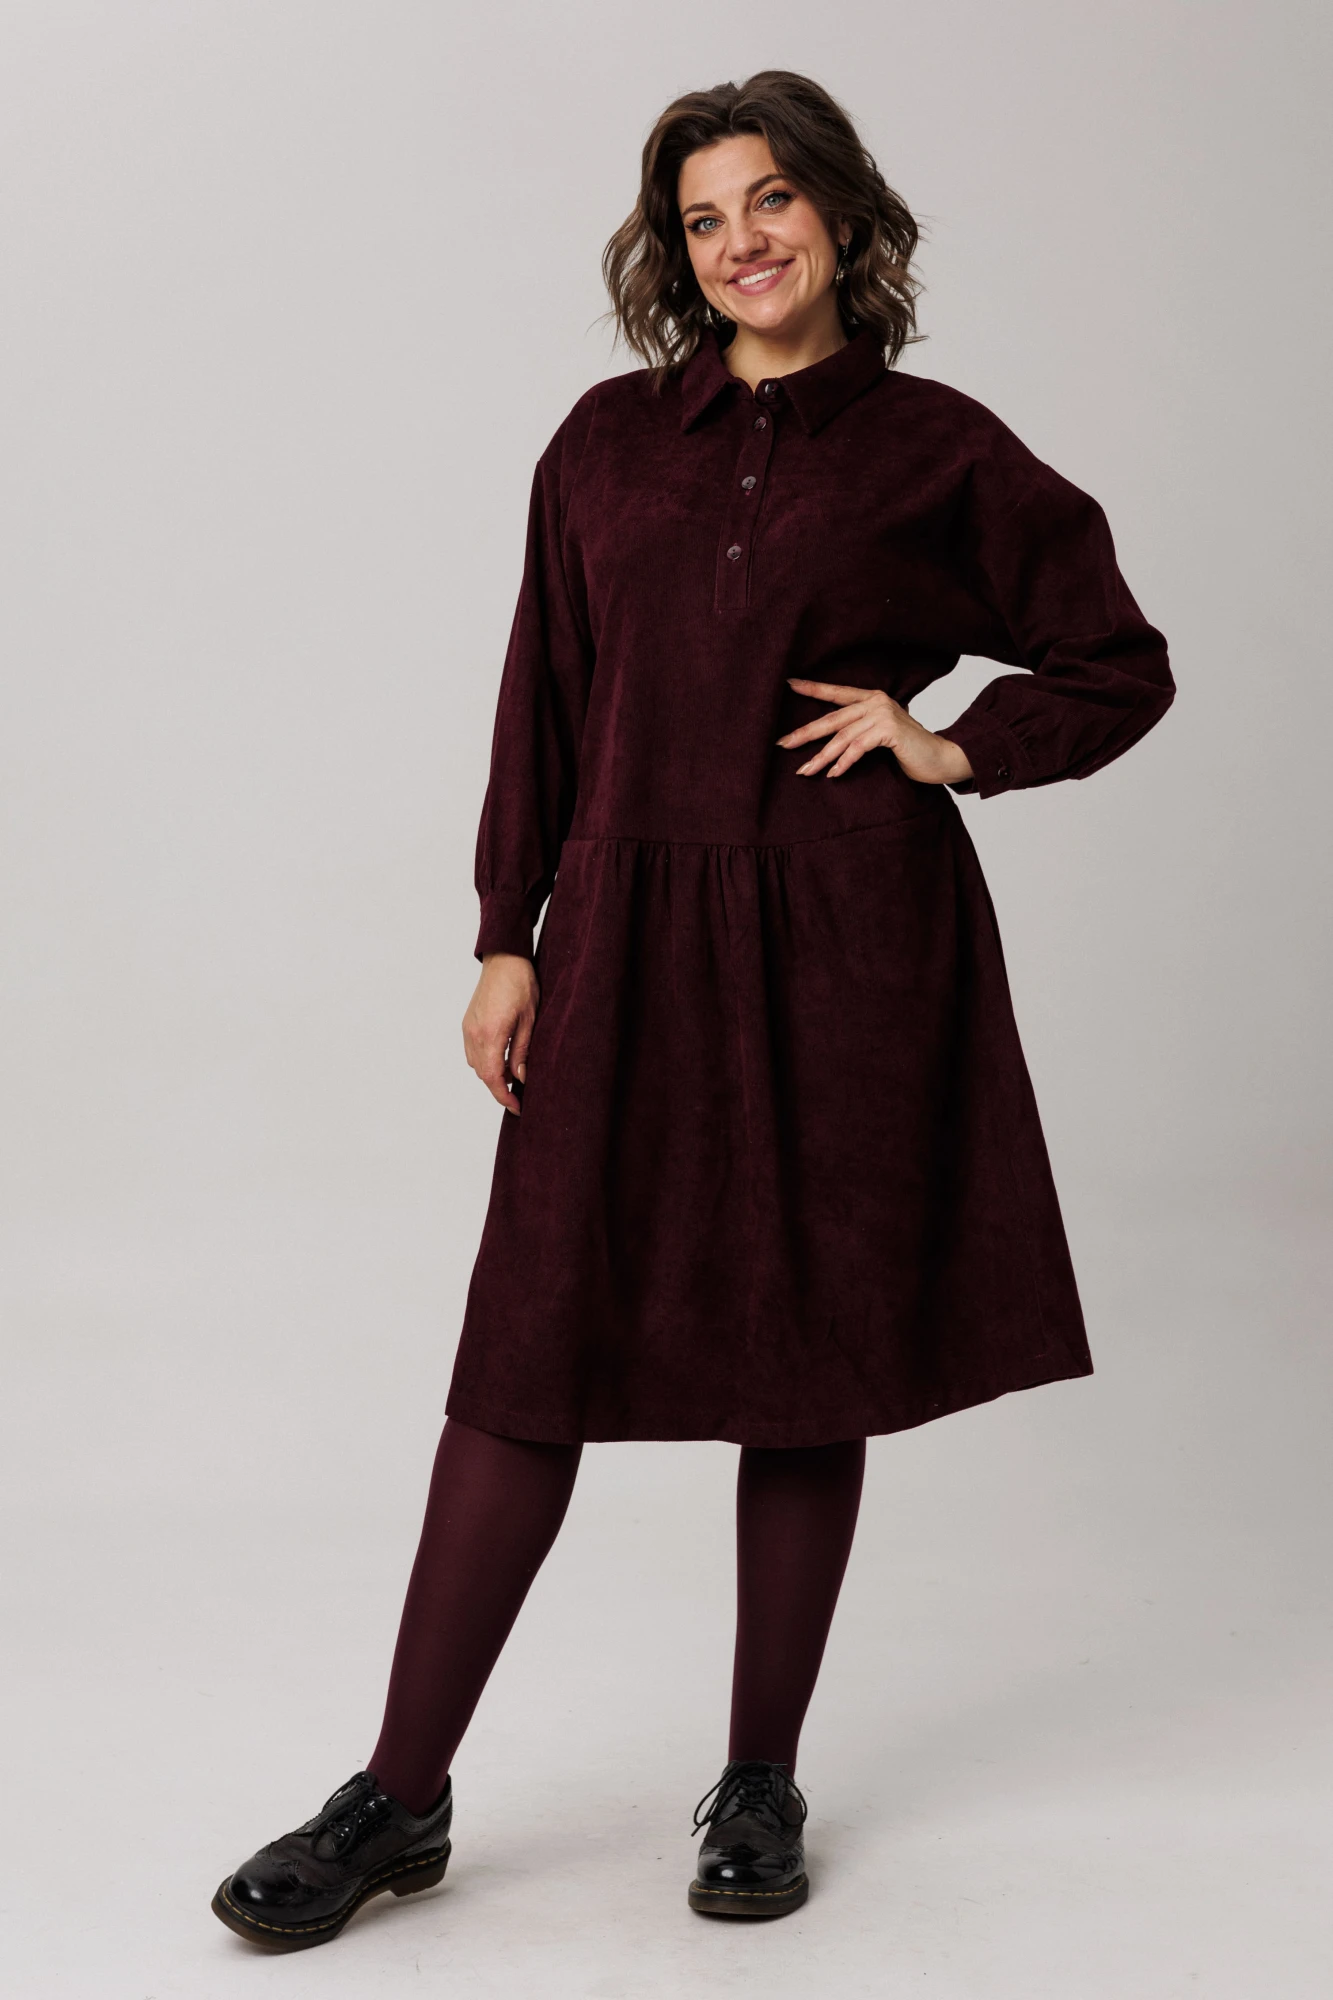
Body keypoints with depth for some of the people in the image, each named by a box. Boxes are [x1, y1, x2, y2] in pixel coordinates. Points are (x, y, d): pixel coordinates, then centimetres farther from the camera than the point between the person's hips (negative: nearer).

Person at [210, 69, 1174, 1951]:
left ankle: (763, 1783, 23)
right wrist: (507, 937, 4)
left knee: (811, 1363, 6)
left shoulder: (936, 450, 3)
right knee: (534, 1348, 1)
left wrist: (949, 746, -3)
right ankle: (402, 1795, 11)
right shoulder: (610, 440, 9)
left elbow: (1121, 665, 10)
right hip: (629, 942, 2)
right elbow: (546, 707, 10)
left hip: (844, 947, -1)